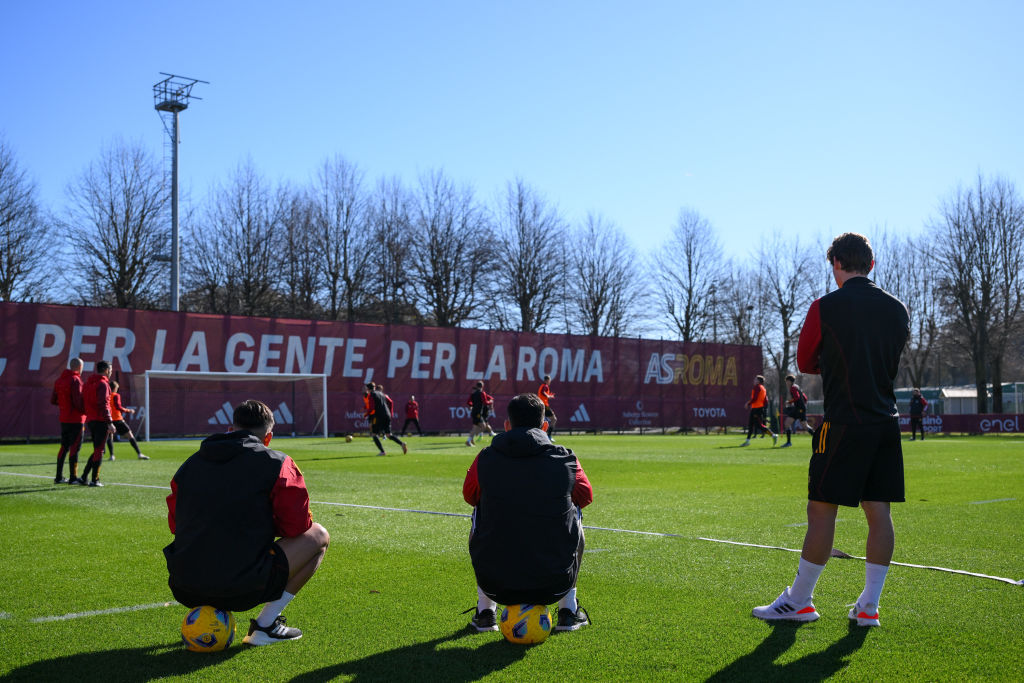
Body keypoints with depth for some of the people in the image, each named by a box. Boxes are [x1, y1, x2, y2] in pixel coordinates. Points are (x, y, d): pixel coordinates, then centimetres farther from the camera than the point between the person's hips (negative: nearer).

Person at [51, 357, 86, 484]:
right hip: (76, 420, -8)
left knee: (64, 447, 14)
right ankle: (73, 478, -2)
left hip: (64, 419, 8)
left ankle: (59, 477, 17)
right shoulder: (75, 380, -14)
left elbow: (53, 400, 13)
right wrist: (87, 411, -6)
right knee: (75, 448, -4)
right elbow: (78, 402, -21)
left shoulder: (59, 380, 11)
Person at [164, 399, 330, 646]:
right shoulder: (276, 463, -2)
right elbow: (297, 525, 0)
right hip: (242, 591, -6)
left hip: (185, 591, 6)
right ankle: (266, 624, 8)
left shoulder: (190, 463, 11)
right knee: (318, 535, 14)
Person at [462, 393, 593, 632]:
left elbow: (469, 495, 17)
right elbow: (585, 496, 15)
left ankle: (484, 612, 34)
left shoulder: (485, 460, -3)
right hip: (554, 585, 0)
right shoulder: (566, 460, -3)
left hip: (495, 584, 1)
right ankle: (568, 611, 31)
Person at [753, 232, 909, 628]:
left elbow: (804, 362, 4)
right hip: (887, 423, 6)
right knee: (878, 512, 7)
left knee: (822, 510, 0)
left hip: (843, 424, -6)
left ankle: (799, 602, 8)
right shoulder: (896, 309, 8)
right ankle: (868, 606, 11)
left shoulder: (826, 307, -7)